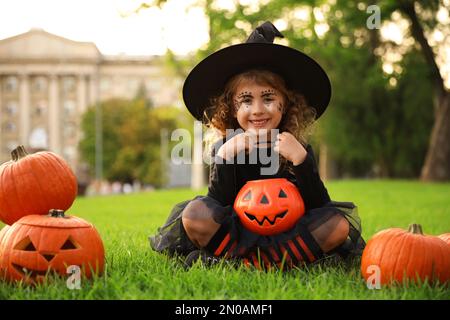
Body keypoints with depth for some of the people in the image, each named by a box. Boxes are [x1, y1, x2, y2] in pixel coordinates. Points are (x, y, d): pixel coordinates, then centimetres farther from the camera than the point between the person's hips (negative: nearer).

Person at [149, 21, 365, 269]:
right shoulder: (224, 149, -7)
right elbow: (219, 206, -16)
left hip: (288, 233, 1)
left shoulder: (298, 149, -7)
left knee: (339, 222, -25)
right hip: (237, 233, -1)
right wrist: (225, 159, -29)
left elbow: (320, 208, -16)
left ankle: (244, 263, -27)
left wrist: (301, 160, -30)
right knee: (195, 213, -26)